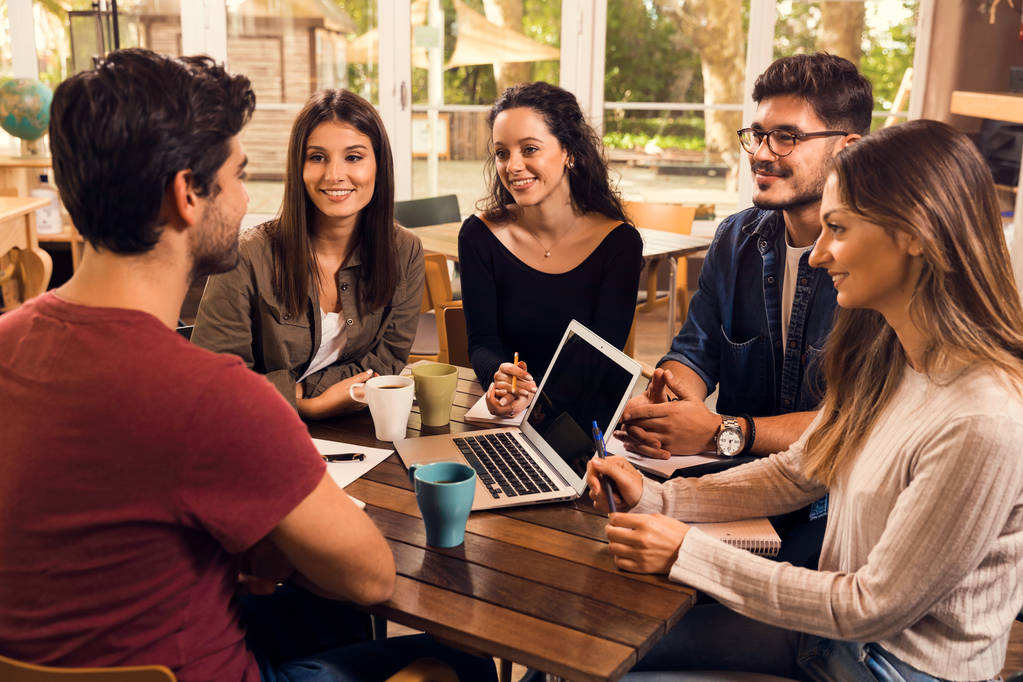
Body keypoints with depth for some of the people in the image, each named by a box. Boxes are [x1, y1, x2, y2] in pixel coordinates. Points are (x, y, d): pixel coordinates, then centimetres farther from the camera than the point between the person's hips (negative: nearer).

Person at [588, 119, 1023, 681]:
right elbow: (795, 473, 8)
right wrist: (655, 498, -4)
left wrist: (687, 553, -21)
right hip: (840, 626, 7)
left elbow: (874, 607, -23)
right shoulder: (883, 358, -2)